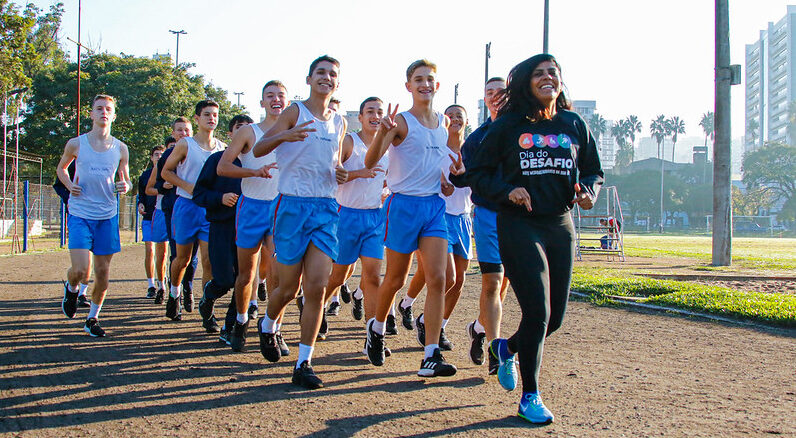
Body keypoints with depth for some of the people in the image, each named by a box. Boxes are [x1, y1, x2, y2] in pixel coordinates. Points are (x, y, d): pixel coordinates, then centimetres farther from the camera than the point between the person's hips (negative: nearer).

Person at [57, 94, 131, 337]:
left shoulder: (120, 148, 4)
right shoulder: (76, 144, 0)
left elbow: (126, 179, 15)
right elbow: (61, 168, 17)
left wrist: (125, 186, -10)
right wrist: (69, 184, -3)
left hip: (107, 216, 2)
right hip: (80, 214, -2)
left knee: (103, 271, 4)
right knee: (80, 269, -13)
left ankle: (93, 318, 21)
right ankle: (71, 289, 23)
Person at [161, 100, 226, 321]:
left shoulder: (223, 147, 6)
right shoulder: (185, 145, -3)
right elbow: (166, 171, 1)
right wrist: (188, 187, -12)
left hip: (211, 209, 2)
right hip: (187, 205, -2)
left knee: (209, 261, -6)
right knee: (183, 258, 9)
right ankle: (174, 293, 36)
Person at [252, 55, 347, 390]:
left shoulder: (339, 122, 14)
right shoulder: (295, 112, -2)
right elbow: (258, 149, -9)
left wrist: (341, 173, 6)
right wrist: (283, 136, -29)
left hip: (326, 208, 4)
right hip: (293, 204, -4)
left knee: (317, 288, -6)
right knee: (289, 288, 4)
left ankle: (304, 363, 0)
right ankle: (267, 325, 38)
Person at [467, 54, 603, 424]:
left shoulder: (574, 125, 8)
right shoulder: (508, 126, 0)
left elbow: (593, 171, 16)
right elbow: (477, 172, 3)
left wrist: (588, 191, -6)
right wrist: (506, 191, -14)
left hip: (561, 225, 4)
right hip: (519, 224, -4)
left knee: (555, 317, 7)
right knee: (537, 312, -12)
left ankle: (507, 347, 39)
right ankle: (530, 396, 5)